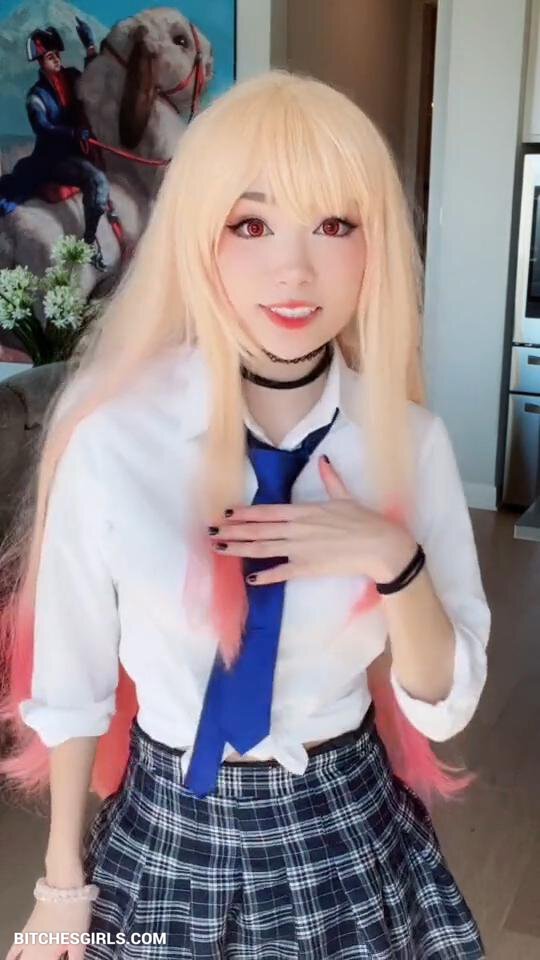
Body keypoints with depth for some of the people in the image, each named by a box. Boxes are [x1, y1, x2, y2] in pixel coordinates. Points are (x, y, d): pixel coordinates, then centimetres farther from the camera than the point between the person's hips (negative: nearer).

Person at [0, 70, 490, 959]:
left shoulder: (409, 439, -12)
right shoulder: (113, 439, -20)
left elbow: (446, 704, -7)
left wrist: (394, 562, -25)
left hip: (348, 828, 2)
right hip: (168, 836, -1)